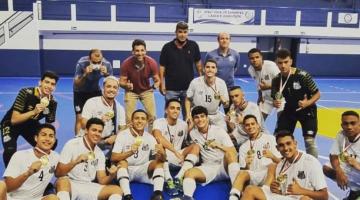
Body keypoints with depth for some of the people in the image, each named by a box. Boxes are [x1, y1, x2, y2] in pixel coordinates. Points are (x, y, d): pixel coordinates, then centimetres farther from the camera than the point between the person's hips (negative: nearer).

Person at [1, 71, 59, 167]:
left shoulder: (52, 102, -16)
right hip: (11, 125, -5)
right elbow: (14, 120, -31)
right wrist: (33, 112, -43)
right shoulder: (26, 93, -30)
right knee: (10, 151, -27)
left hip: (30, 125, 5)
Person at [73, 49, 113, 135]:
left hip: (95, 90, 2)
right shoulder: (81, 63, -30)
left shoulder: (107, 64, -24)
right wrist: (85, 74, -45)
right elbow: (77, 84, -27)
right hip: (80, 92, -2)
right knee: (80, 118, -7)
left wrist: (106, 74, -36)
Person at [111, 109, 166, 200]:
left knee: (159, 162, -20)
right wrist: (130, 152, -40)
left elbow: (162, 159, -7)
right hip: (126, 170, -2)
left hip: (142, 170, 3)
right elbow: (113, 158, -21)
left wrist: (161, 154, -33)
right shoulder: (122, 135, -11)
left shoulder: (150, 137, -2)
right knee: (122, 161, -31)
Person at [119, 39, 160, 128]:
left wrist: (155, 86, -34)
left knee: (152, 116, -4)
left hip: (146, 90, 1)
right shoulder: (126, 63, -26)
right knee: (129, 118, -5)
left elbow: (157, 80, -11)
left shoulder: (151, 62, -24)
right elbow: (121, 82, -17)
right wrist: (126, 85, -40)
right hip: (131, 91, -1)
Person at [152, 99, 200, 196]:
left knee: (195, 146, -18)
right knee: (160, 145, -34)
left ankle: (179, 178, -31)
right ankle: (169, 180, -36)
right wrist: (176, 152, -36)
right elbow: (158, 137, -30)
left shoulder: (183, 124, 6)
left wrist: (182, 155, -4)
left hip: (177, 158, 4)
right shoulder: (159, 122, -9)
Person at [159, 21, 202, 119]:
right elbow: (162, 67, -2)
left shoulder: (193, 45, -3)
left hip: (189, 87, 2)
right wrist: (162, 84, -6)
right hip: (171, 88, -1)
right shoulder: (167, 47, -7)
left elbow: (198, 63, 8)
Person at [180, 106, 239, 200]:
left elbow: (234, 152, -11)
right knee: (188, 173, -26)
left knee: (229, 154, -35)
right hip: (208, 168, 3)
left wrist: (218, 145, -27)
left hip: (225, 166, -2)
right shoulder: (192, 133, 6)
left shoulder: (219, 131, -5)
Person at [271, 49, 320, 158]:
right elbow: (275, 98, 1)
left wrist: (308, 103, -33)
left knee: (309, 140, -12)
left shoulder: (302, 75, -24)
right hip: (289, 109, 4)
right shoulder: (276, 80, -11)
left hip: (307, 110, -4)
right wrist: (275, 103, -23)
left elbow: (317, 94, -15)